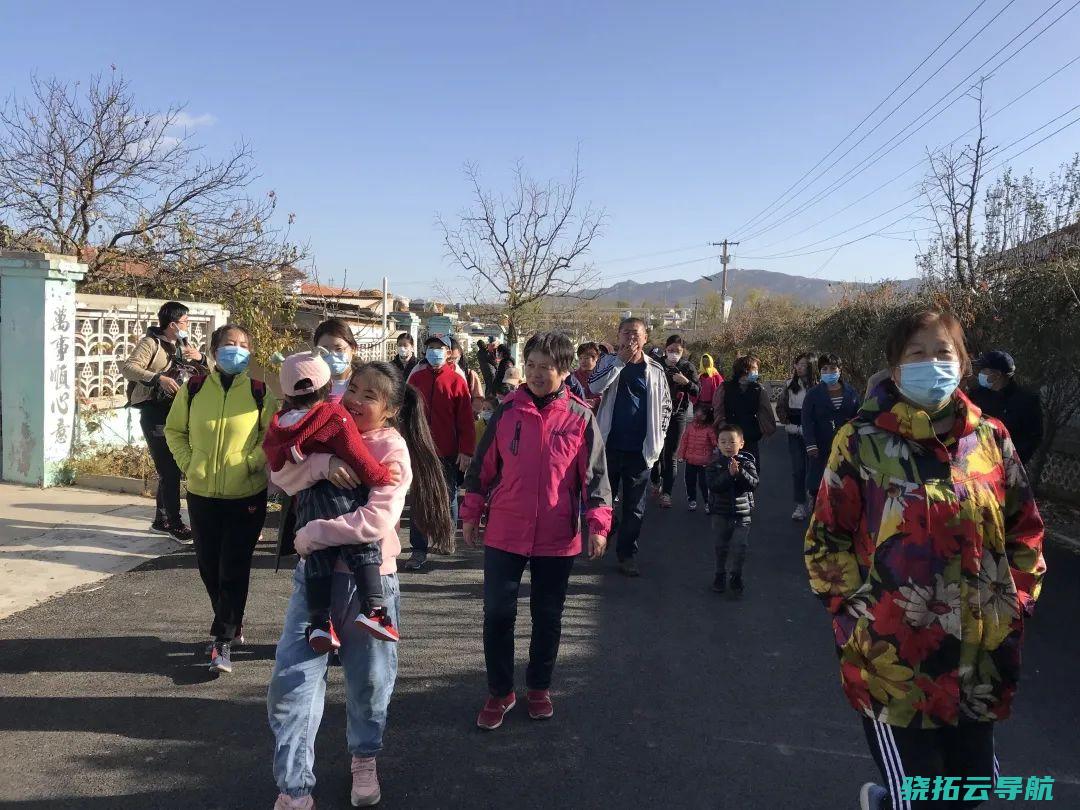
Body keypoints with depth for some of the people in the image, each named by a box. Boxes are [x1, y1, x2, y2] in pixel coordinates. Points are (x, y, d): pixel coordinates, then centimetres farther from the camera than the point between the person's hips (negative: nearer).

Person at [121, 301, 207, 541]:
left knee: (171, 469, 13)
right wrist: (159, 379, -30)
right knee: (168, 469, -8)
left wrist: (200, 358, -5)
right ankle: (175, 523, -1)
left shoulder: (184, 344, 13)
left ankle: (161, 520, 26)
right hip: (155, 412, -8)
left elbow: (207, 372, 16)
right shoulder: (151, 343, -8)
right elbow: (128, 367, -20)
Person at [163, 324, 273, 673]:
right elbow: (174, 430, 12)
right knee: (209, 567, 13)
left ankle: (223, 640, 6)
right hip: (201, 494, 3)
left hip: (247, 495, -3)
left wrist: (252, 463, -11)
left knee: (234, 570, -3)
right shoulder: (193, 388, 0)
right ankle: (232, 624, 34)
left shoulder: (260, 392, -5)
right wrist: (188, 462, 1)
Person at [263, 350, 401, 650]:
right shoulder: (335, 416, -7)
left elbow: (275, 465, 17)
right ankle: (372, 608, -14)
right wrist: (386, 478, 0)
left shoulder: (277, 425, 10)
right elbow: (359, 459, -11)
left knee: (318, 560, 8)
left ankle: (319, 621, 1)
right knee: (363, 549, -1)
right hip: (341, 496, -5)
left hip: (304, 504, 5)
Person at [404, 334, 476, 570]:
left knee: (448, 496, 13)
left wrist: (466, 451, -9)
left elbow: (466, 420, -5)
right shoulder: (416, 378, 4)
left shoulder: (456, 381, -4)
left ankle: (449, 533, 36)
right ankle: (419, 550, 5)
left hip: (448, 452, -2)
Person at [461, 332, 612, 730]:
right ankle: (500, 691, 23)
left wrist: (598, 523, -10)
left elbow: (594, 473, -2)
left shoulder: (580, 417, -4)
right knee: (498, 613, 5)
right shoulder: (507, 410, -1)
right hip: (504, 533, 1)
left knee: (547, 616, 14)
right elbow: (483, 465, 5)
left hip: (557, 537, -1)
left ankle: (539, 686, 33)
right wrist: (471, 514, 7)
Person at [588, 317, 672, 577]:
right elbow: (595, 387, -18)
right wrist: (621, 360, -21)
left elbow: (665, 406, 12)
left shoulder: (655, 370, 4)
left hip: (640, 449, 1)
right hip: (610, 445, -1)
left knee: (635, 506, 6)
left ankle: (627, 554, 17)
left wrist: (657, 439, 6)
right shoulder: (609, 362, 2)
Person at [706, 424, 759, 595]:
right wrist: (729, 474, -30)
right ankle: (720, 574, 29)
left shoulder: (747, 463, -5)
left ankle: (735, 576, 17)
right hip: (720, 512, 0)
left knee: (740, 546, -1)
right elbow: (714, 486, -20)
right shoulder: (714, 465, -6)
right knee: (721, 546, 13)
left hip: (742, 512, 0)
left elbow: (753, 484, -16)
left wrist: (740, 472, -30)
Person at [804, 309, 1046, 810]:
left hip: (981, 658, 4)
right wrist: (856, 613, -10)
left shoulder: (990, 438, 4)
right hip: (894, 659, -4)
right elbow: (826, 540, -4)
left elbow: (1024, 531, 13)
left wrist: (1015, 604, 5)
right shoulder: (862, 442, -7)